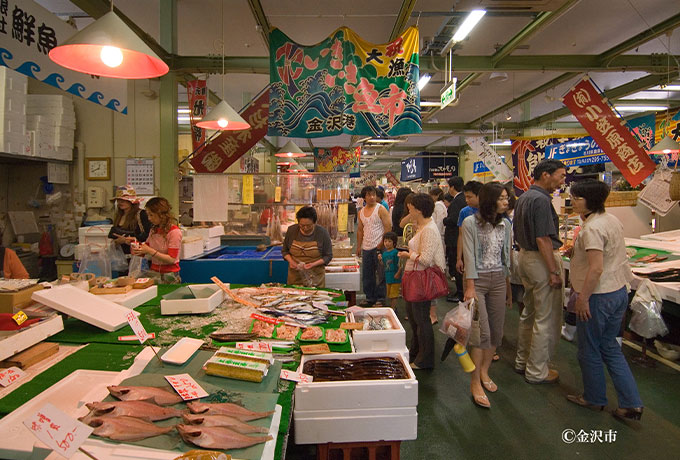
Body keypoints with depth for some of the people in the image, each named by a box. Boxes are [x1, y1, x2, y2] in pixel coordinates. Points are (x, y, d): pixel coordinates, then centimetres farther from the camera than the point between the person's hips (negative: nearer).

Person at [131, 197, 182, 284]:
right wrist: (138, 250, -2)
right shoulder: (153, 230, 13)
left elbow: (171, 259, -13)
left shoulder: (174, 232, -9)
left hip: (169, 275, -6)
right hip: (153, 272, 6)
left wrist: (150, 251, -20)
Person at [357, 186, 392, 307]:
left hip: (378, 247, -6)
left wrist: (382, 243, -15)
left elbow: (388, 227, -10)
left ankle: (381, 298, 9)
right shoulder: (361, 212, 13)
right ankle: (370, 298, 24)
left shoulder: (381, 209, -6)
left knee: (380, 275, -1)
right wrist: (358, 246, 14)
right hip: (366, 248, 7)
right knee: (367, 276, 12)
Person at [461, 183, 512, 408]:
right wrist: (470, 287, -16)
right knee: (482, 331, -9)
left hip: (499, 280, 6)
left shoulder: (505, 225, 7)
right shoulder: (470, 223, -9)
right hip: (478, 279, -6)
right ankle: (475, 383, 3)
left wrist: (508, 287, 13)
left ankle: (484, 371, 30)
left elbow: (506, 257, 12)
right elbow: (470, 256, -12)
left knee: (496, 331, 9)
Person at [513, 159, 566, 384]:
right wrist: (554, 271, -20)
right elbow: (543, 239, -23)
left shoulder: (523, 198, 12)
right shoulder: (541, 200, -19)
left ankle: (522, 361, 31)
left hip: (525, 256, 10)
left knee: (529, 312, 20)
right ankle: (537, 371, 11)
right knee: (547, 319, 1)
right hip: (542, 259, -10)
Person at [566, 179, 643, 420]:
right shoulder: (612, 220, 6)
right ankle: (631, 403, 21)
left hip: (600, 296, -9)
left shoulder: (592, 228, -23)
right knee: (609, 347, 19)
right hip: (619, 291, 10)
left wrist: (583, 298, -19)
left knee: (589, 350, 10)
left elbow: (596, 269, -26)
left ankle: (594, 398, 27)